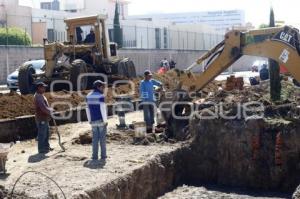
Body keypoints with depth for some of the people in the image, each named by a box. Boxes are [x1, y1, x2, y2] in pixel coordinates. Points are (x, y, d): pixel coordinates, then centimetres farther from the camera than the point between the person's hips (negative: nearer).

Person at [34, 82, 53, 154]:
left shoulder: (41, 95, 15)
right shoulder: (38, 96, -19)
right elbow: (43, 108, -26)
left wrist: (50, 110, 4)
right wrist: (50, 111, -10)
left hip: (45, 118, 11)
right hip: (41, 119, -11)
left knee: (46, 134, 18)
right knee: (42, 134, -4)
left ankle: (46, 147, 28)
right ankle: (41, 149, 3)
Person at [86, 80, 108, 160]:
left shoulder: (88, 96, 7)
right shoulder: (100, 96, -12)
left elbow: (88, 109, 10)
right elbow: (103, 109, -15)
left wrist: (90, 120, 16)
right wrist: (105, 120, -9)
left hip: (93, 121, 5)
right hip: (101, 120, -5)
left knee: (95, 139, 8)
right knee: (102, 138, 4)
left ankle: (95, 156, 7)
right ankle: (103, 155, 7)